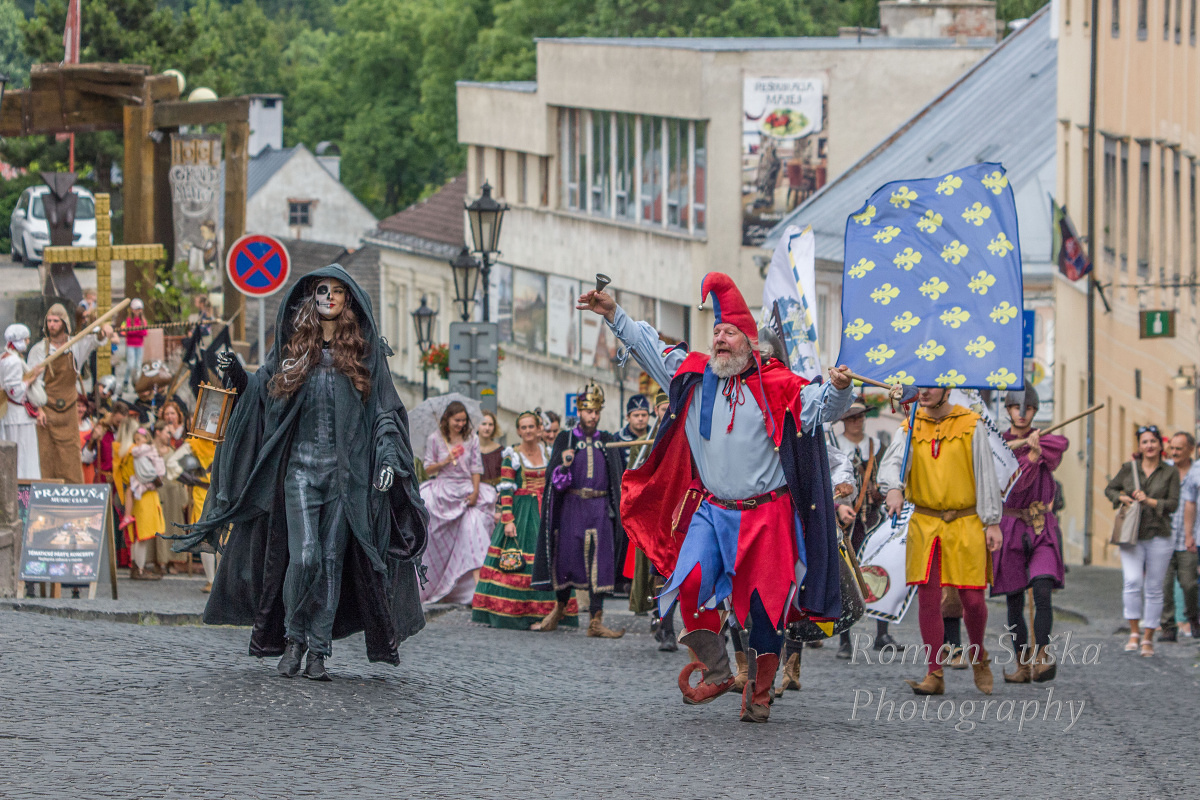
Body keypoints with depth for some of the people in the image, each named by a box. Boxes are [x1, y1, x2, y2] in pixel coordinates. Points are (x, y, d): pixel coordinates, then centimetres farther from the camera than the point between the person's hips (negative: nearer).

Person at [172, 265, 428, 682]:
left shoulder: (366, 351, 6)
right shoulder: (294, 346, 9)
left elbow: (385, 410, 5)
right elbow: (261, 393, 16)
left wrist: (388, 457, -7)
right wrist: (236, 374, -3)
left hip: (346, 471, 0)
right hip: (300, 466, 0)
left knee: (333, 560, 0)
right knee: (304, 556, -12)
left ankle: (318, 650, 6)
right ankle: (294, 638, 7)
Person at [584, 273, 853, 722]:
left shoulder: (775, 385, -4)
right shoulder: (693, 374, 8)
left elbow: (819, 407, -12)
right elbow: (649, 347, 19)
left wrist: (838, 390, -32)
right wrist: (615, 315, 16)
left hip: (766, 514, -3)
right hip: (711, 511, 3)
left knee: (764, 605, 1)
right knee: (691, 581, -19)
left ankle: (760, 691, 18)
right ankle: (715, 671, -3)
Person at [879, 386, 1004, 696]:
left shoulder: (971, 425, 2)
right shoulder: (912, 427, 8)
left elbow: (986, 475, 2)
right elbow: (891, 462, -5)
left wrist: (992, 522, -3)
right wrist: (893, 488, -28)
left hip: (965, 522, -2)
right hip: (925, 523, 2)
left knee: (972, 598, -4)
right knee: (928, 598, -2)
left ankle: (978, 654, 24)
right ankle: (934, 673, 3)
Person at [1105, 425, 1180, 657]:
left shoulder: (1170, 473, 4)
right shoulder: (1129, 468, 7)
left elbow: (1173, 503, -1)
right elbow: (1110, 489, 18)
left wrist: (1149, 501, -14)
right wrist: (1121, 498, -3)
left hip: (1159, 536, 0)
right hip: (1132, 536, 0)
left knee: (1153, 588, 3)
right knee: (1133, 581, -16)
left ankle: (1148, 638, 11)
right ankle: (1134, 632, -3)